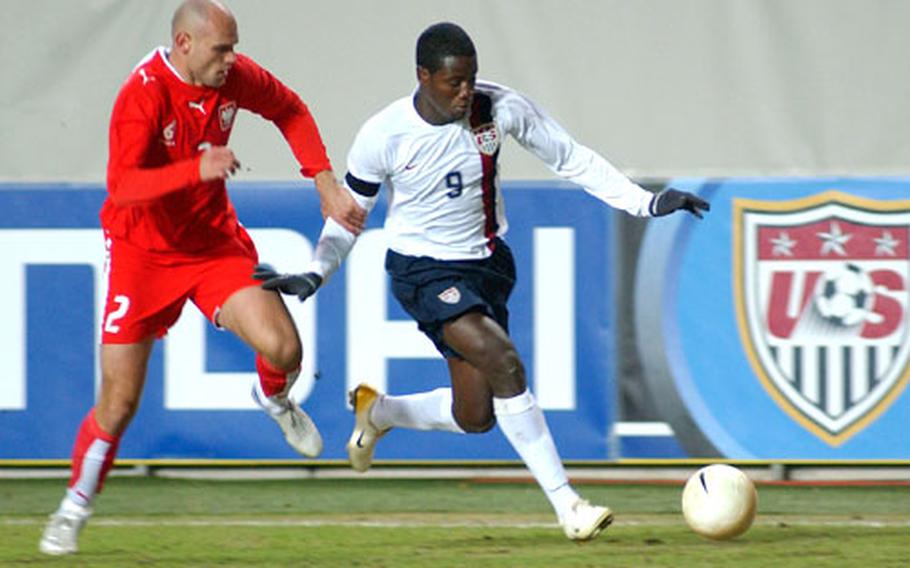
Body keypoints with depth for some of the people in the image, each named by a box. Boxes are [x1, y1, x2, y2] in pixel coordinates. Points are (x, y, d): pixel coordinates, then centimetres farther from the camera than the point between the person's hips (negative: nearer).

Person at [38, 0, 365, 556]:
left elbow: (289, 110, 12)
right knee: (119, 400, -5)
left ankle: (275, 400, 21)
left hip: (214, 240, 4)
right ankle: (75, 507, 17)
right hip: (143, 253, -4)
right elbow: (123, 186, -37)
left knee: (283, 348, -16)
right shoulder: (143, 96, -26)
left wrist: (326, 183, 6)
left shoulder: (232, 75, -9)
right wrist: (196, 169, -48)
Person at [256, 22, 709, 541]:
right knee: (503, 361, -27)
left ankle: (377, 411, 35)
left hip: (485, 262, 5)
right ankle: (565, 502, -23)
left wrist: (646, 203, -7)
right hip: (422, 269, -5)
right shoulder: (383, 136, -17)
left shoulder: (499, 107, -11)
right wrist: (315, 275, -20)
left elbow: (572, 159, -1)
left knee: (475, 417, 4)